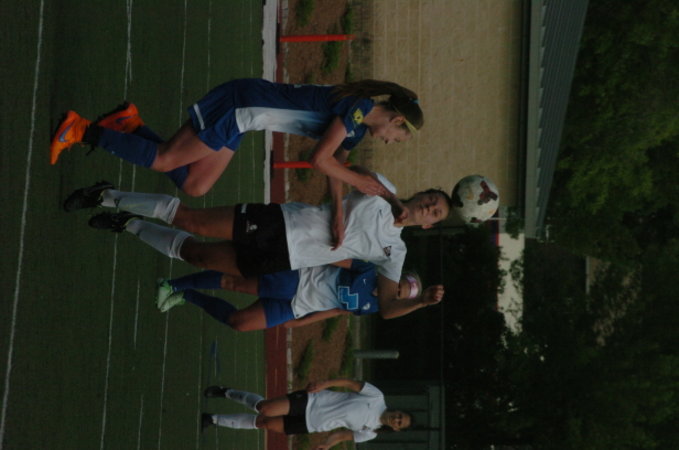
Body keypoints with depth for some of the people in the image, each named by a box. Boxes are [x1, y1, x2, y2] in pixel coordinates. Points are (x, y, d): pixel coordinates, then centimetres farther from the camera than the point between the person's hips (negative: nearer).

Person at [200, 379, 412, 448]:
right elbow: (350, 383, -7)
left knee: (265, 423, -8)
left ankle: (214, 420, 11)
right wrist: (325, 384, -20)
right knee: (263, 408, -17)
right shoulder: (376, 397, -6)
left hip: (308, 425, 2)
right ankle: (226, 392, 13)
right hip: (312, 401, -2)